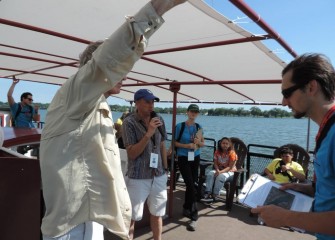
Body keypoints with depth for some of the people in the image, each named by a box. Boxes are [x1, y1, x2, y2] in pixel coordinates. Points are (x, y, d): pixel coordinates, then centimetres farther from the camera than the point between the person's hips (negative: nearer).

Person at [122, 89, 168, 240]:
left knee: (157, 215, 16)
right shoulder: (129, 122, -11)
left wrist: (165, 169, 13)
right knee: (131, 218, 7)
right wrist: (148, 134, -23)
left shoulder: (159, 120, 4)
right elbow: (132, 153, -14)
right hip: (138, 178, -4)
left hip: (159, 176, 5)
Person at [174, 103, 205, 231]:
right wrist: (187, 145, -19)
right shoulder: (180, 126, -8)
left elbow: (203, 143, 12)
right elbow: (175, 142, -6)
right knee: (192, 186, -10)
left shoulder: (199, 127, 5)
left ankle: (186, 208, 33)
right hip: (183, 158, -5)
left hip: (195, 158, 5)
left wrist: (199, 142, -11)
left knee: (191, 185, 12)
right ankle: (194, 216, -1)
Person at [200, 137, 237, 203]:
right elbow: (215, 163, 2)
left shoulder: (232, 153, -16)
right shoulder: (217, 152, -1)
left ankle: (214, 196, -28)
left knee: (221, 176, -34)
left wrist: (220, 172, -29)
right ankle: (208, 193, -29)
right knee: (210, 174, -24)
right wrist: (217, 170, -20)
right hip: (219, 170, 5)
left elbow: (230, 167, -18)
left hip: (229, 171, -5)